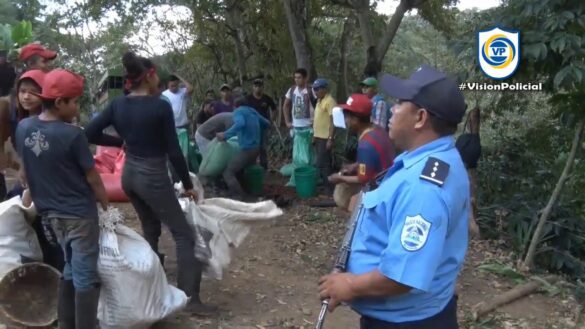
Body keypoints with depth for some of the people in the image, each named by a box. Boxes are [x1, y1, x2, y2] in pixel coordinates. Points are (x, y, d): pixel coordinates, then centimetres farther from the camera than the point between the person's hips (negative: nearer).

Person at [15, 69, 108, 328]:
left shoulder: (23, 128, -3)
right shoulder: (72, 135, -21)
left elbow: (25, 172, 9)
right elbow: (93, 180, -12)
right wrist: (106, 206, 3)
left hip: (49, 213, 7)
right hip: (79, 214, -7)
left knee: (70, 269, 21)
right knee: (85, 276, 3)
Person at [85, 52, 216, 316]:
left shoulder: (117, 105, 1)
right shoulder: (161, 107, -16)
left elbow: (90, 133, 2)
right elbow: (174, 151, -14)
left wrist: (121, 142, 12)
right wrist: (188, 184, -4)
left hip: (129, 175, 7)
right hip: (154, 177, -7)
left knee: (150, 230, 23)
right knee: (184, 235, 1)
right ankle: (190, 298, -2)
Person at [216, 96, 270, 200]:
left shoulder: (238, 111, -6)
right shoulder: (253, 112, 17)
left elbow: (240, 123, -29)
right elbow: (267, 124, 26)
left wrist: (225, 135, -28)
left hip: (247, 149, -9)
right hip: (256, 148, 9)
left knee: (228, 173, -9)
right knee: (238, 170, 24)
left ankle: (240, 197, -20)